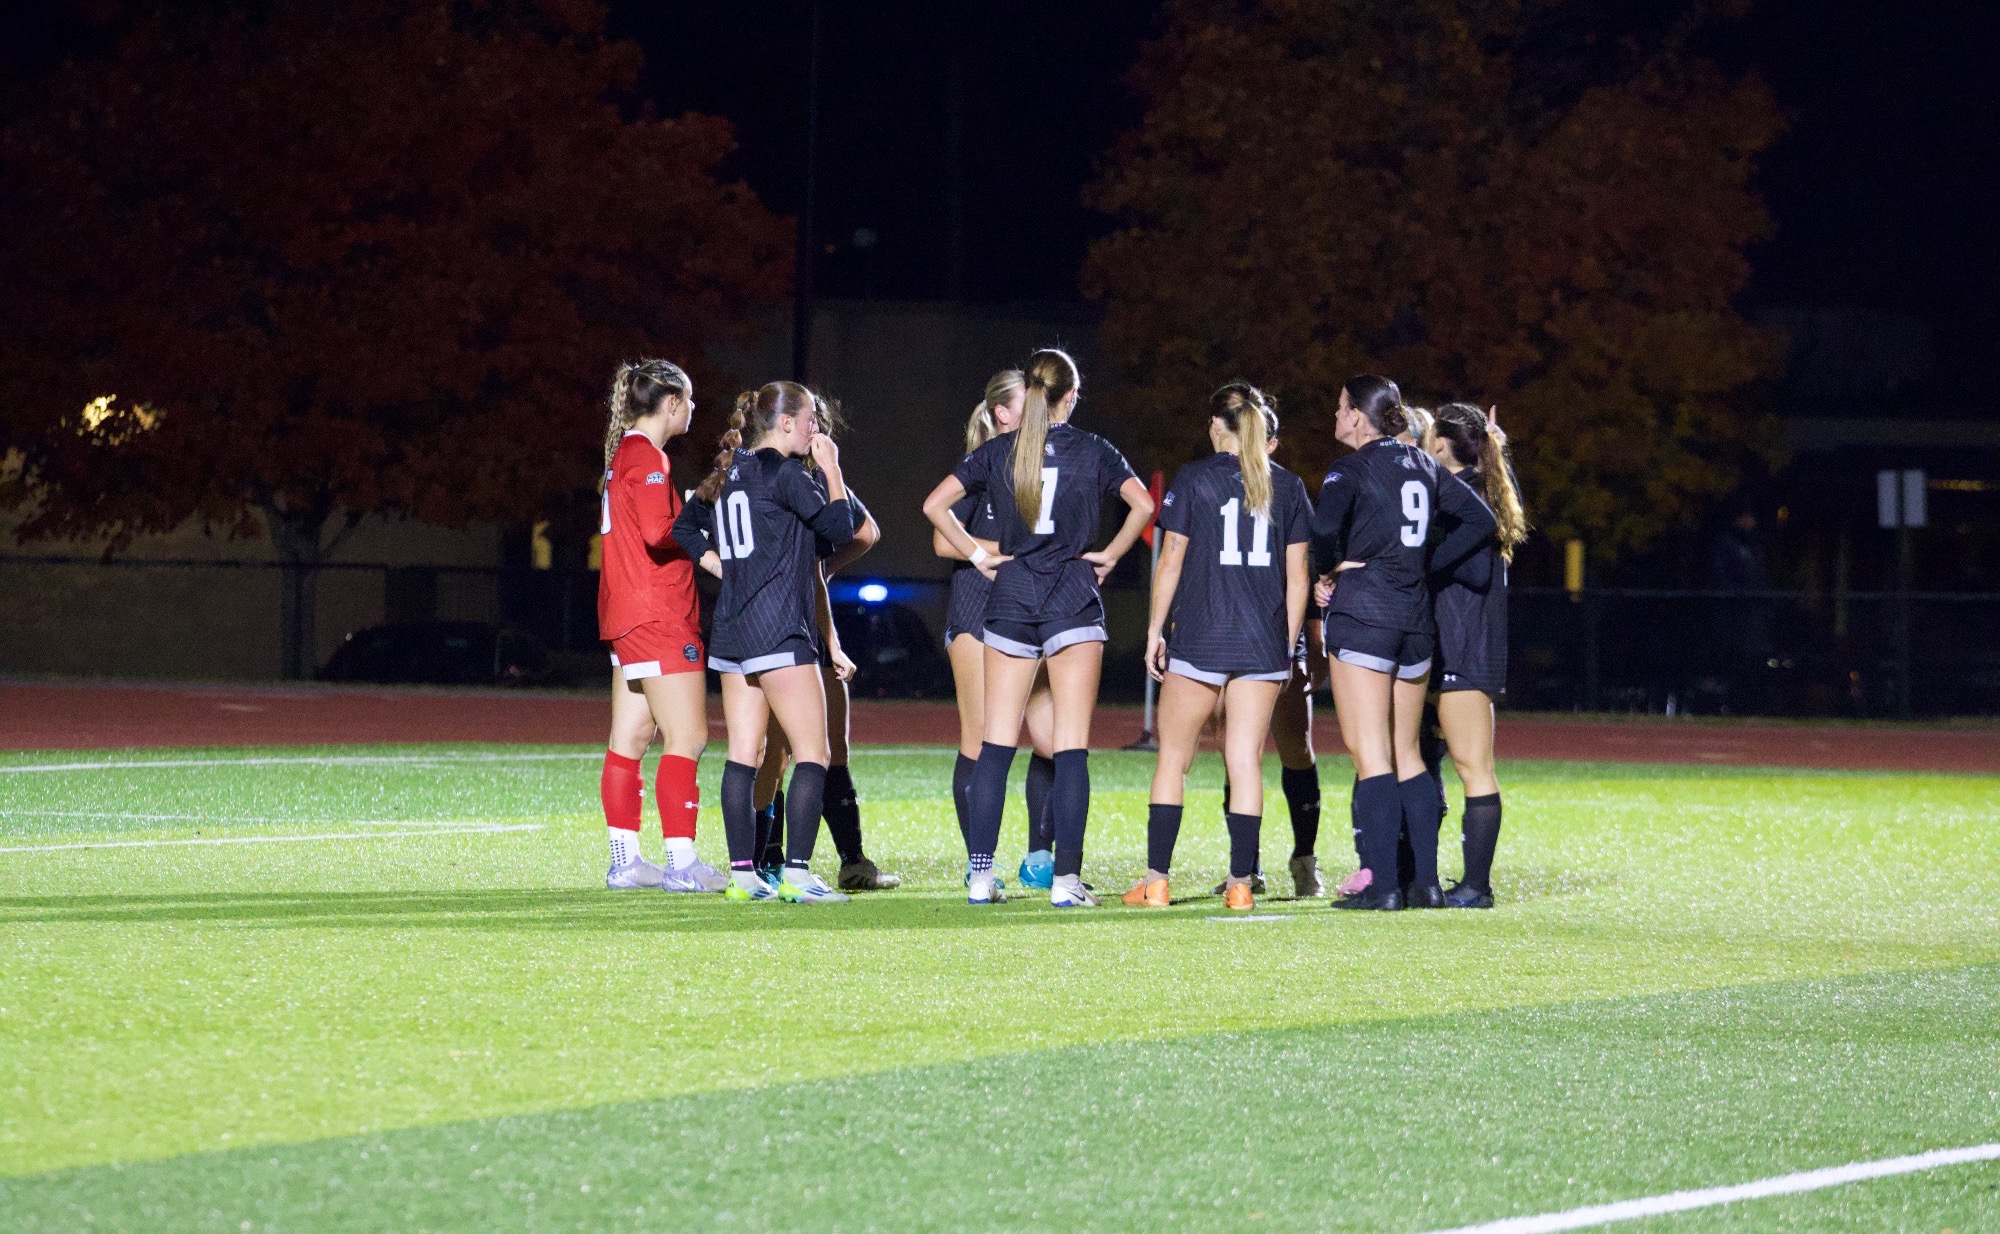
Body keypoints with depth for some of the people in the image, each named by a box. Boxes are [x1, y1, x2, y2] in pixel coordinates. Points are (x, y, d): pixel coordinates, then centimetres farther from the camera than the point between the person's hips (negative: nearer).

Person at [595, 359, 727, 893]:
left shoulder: (624, 453, 16)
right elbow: (658, 532, -25)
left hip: (628, 617, 10)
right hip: (659, 617, -10)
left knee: (630, 738, 10)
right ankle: (682, 862, -13)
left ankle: (624, 859, 12)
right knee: (686, 737, -10)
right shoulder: (647, 458, -14)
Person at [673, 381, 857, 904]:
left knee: (743, 756, 7)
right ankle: (796, 874, -14)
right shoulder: (783, 474, -10)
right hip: (780, 631, -8)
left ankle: (742, 873, 6)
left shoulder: (729, 473, 13)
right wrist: (831, 467, 1)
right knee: (812, 754, -6)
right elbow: (840, 527, -9)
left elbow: (686, 532, 16)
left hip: (731, 634, 8)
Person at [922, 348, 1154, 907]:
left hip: (1010, 601, 2)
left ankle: (981, 876, 0)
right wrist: (1109, 556, 2)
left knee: (996, 744, 5)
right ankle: (1066, 878, -9)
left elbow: (935, 504, 1)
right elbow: (1143, 504, -8)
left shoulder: (998, 452, 5)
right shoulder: (1091, 451, 0)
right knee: (1071, 745, -3)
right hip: (1074, 603, -2)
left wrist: (978, 556, 6)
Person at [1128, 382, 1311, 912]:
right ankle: (1241, 882, -1)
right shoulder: (1287, 487, 5)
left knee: (1173, 758, 7)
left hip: (1198, 640, -2)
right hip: (1263, 642, 2)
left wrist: (1155, 630, 5)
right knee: (1246, 761, 3)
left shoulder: (1193, 480, -3)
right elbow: (1298, 575, 6)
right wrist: (1288, 645, 13)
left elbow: (1171, 561, -3)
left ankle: (1156, 880, 4)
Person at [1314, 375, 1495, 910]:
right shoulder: (1422, 466, 13)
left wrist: (1336, 563, -3)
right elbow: (1480, 519, 14)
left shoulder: (1352, 469, -6)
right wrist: (1427, 563, 12)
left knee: (1370, 754, -6)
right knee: (1406, 755, 13)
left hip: (1361, 610, -6)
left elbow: (1324, 526, -23)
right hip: (1415, 615, 6)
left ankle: (1382, 883, -11)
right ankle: (1427, 881, 8)